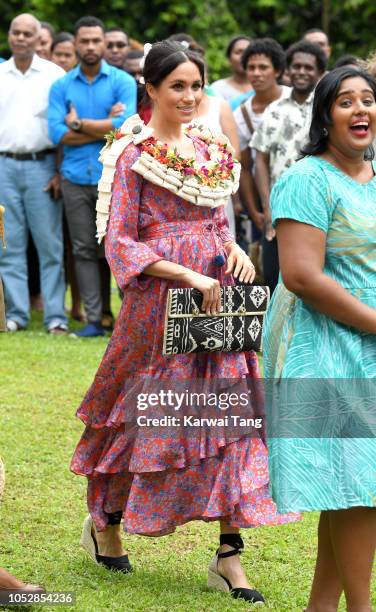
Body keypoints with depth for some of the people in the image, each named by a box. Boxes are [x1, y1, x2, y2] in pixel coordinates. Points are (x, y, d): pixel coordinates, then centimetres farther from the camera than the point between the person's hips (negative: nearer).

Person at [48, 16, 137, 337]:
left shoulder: (122, 81, 2)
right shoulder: (61, 87, 8)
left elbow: (127, 124, -14)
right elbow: (58, 133, -5)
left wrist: (79, 123, -6)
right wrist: (105, 127, -9)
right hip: (76, 179, 2)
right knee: (84, 250, 4)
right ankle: (94, 319, 8)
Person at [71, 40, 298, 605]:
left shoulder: (204, 149, 12)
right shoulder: (136, 154, -7)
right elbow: (120, 243, -11)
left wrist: (235, 250, -2)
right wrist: (190, 277, -18)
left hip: (214, 296, 6)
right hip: (161, 299, -6)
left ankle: (229, 555, 3)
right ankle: (103, 520, 29)